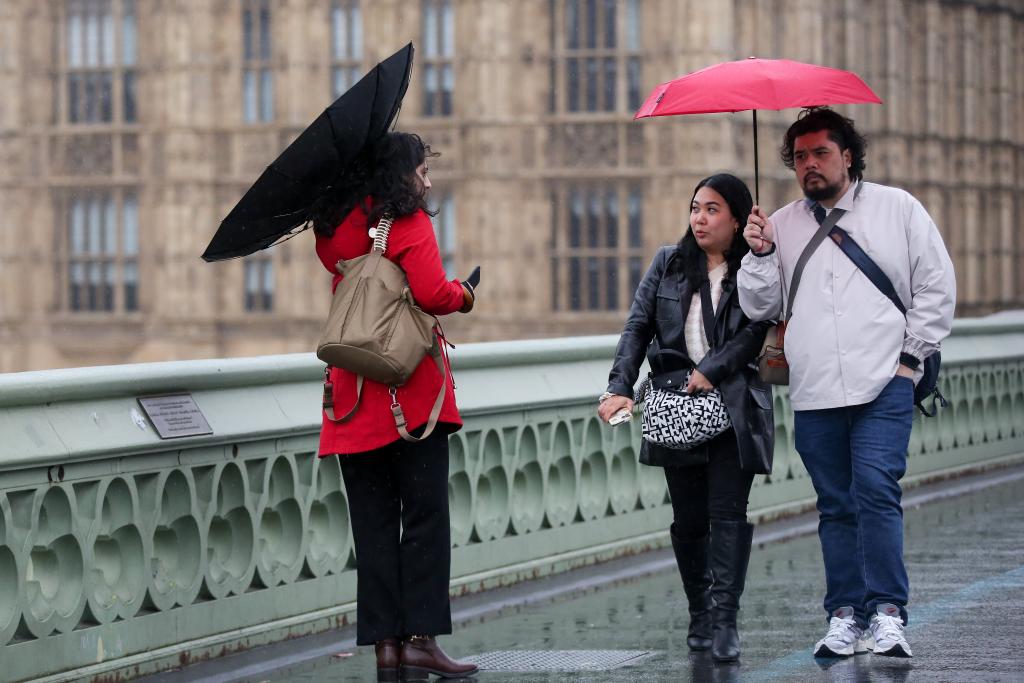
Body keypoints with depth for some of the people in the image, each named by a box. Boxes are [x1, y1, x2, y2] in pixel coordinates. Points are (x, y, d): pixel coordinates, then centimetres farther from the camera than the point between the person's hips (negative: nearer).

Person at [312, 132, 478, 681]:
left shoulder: (335, 228, 9)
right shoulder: (408, 221, -8)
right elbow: (432, 294, -17)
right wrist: (461, 296, 3)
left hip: (353, 397, 5)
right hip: (412, 388, -5)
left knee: (373, 521, 7)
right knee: (425, 515, -1)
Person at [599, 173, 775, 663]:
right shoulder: (668, 264, 10)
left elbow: (754, 333, -10)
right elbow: (638, 326, 4)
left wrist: (710, 372, -18)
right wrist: (620, 387, -7)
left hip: (734, 407, -3)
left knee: (728, 513, -9)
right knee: (688, 518, 8)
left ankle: (723, 620, -14)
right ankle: (699, 616, 18)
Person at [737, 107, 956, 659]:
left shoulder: (897, 209, 9)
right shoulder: (781, 226, 14)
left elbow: (936, 286, 8)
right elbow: (759, 307, 12)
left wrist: (910, 354, 0)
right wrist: (760, 255, -3)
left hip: (884, 384, -3)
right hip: (814, 391, 3)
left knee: (876, 489, -16)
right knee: (836, 505, 4)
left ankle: (887, 612, -14)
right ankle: (844, 615, 7)